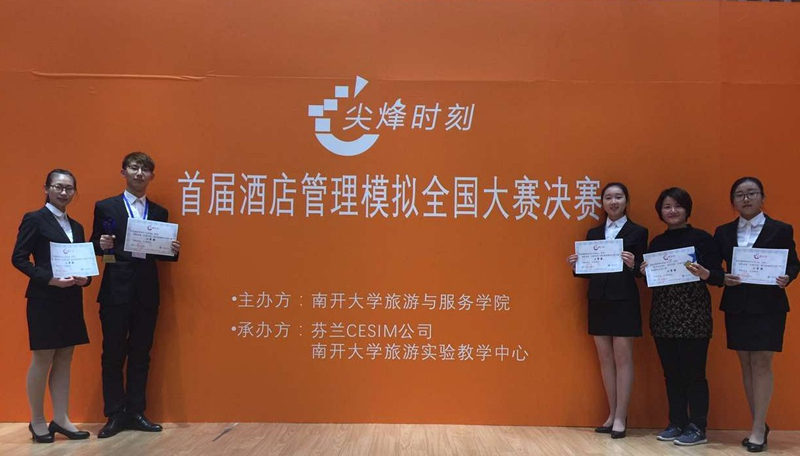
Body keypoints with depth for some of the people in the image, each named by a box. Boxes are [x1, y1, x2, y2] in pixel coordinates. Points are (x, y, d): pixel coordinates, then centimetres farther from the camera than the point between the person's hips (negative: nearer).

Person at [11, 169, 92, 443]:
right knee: (42, 361, 2)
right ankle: (37, 421, 16)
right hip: (45, 300, -6)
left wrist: (85, 278, -7)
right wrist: (50, 279, -20)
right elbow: (18, 258, -10)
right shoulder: (35, 219, -5)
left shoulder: (76, 227, 15)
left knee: (64, 361, 9)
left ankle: (61, 419, 16)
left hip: (71, 300, 6)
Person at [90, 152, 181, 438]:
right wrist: (102, 246, -20)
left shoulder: (160, 213, 11)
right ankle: (115, 415, 14)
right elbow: (94, 248, 2)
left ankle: (136, 413, 20)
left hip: (147, 291, 3)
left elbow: (161, 254, 12)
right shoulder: (105, 207, 3)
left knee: (141, 355, 10)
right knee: (113, 355, 3)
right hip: (115, 290, -3)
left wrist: (173, 251, -9)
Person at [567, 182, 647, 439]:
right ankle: (612, 415, 18)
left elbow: (643, 271, -4)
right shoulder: (593, 233, 13)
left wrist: (633, 265, -24)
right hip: (598, 302, 5)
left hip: (623, 302, -5)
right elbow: (589, 270, 12)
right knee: (605, 358, 9)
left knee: (622, 358, 0)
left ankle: (621, 418, 7)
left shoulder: (637, 232, 0)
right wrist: (576, 266, -8)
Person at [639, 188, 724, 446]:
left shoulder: (702, 238, -2)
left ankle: (697, 428, 11)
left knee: (694, 373, 0)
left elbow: (719, 278, -6)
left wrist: (703, 273, -26)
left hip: (693, 317, -5)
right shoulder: (656, 242, 11)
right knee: (671, 373, 10)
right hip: (663, 317, 5)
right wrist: (644, 272, -5)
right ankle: (677, 423, 21)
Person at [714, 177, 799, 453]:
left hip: (768, 306, -3)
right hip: (736, 306, 3)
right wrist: (723, 278, -14)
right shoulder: (723, 232, 6)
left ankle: (758, 429, 4)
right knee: (746, 365, 8)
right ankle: (759, 425, 20)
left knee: (761, 364, -4)